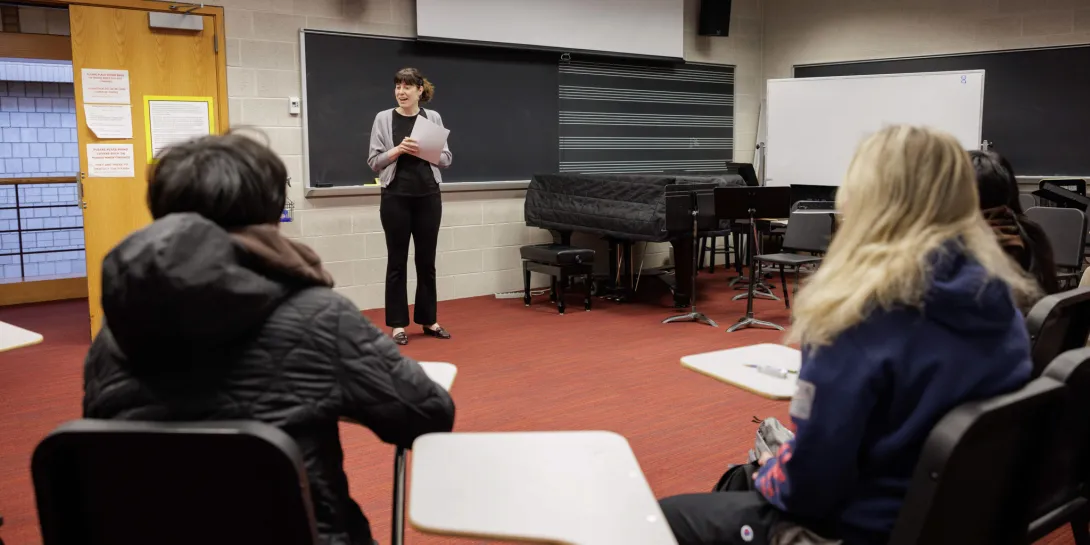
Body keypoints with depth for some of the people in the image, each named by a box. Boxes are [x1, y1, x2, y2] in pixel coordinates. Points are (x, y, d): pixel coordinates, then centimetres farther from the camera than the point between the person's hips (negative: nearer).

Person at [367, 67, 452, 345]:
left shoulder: (433, 117, 5)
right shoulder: (383, 118, 0)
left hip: (428, 196, 2)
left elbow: (446, 158, 6)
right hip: (395, 197, -2)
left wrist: (425, 151, -12)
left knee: (426, 259, 9)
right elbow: (374, 161, -1)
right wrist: (398, 150, -16)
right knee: (397, 260, 3)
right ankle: (398, 324, 11)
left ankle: (428, 320, 19)